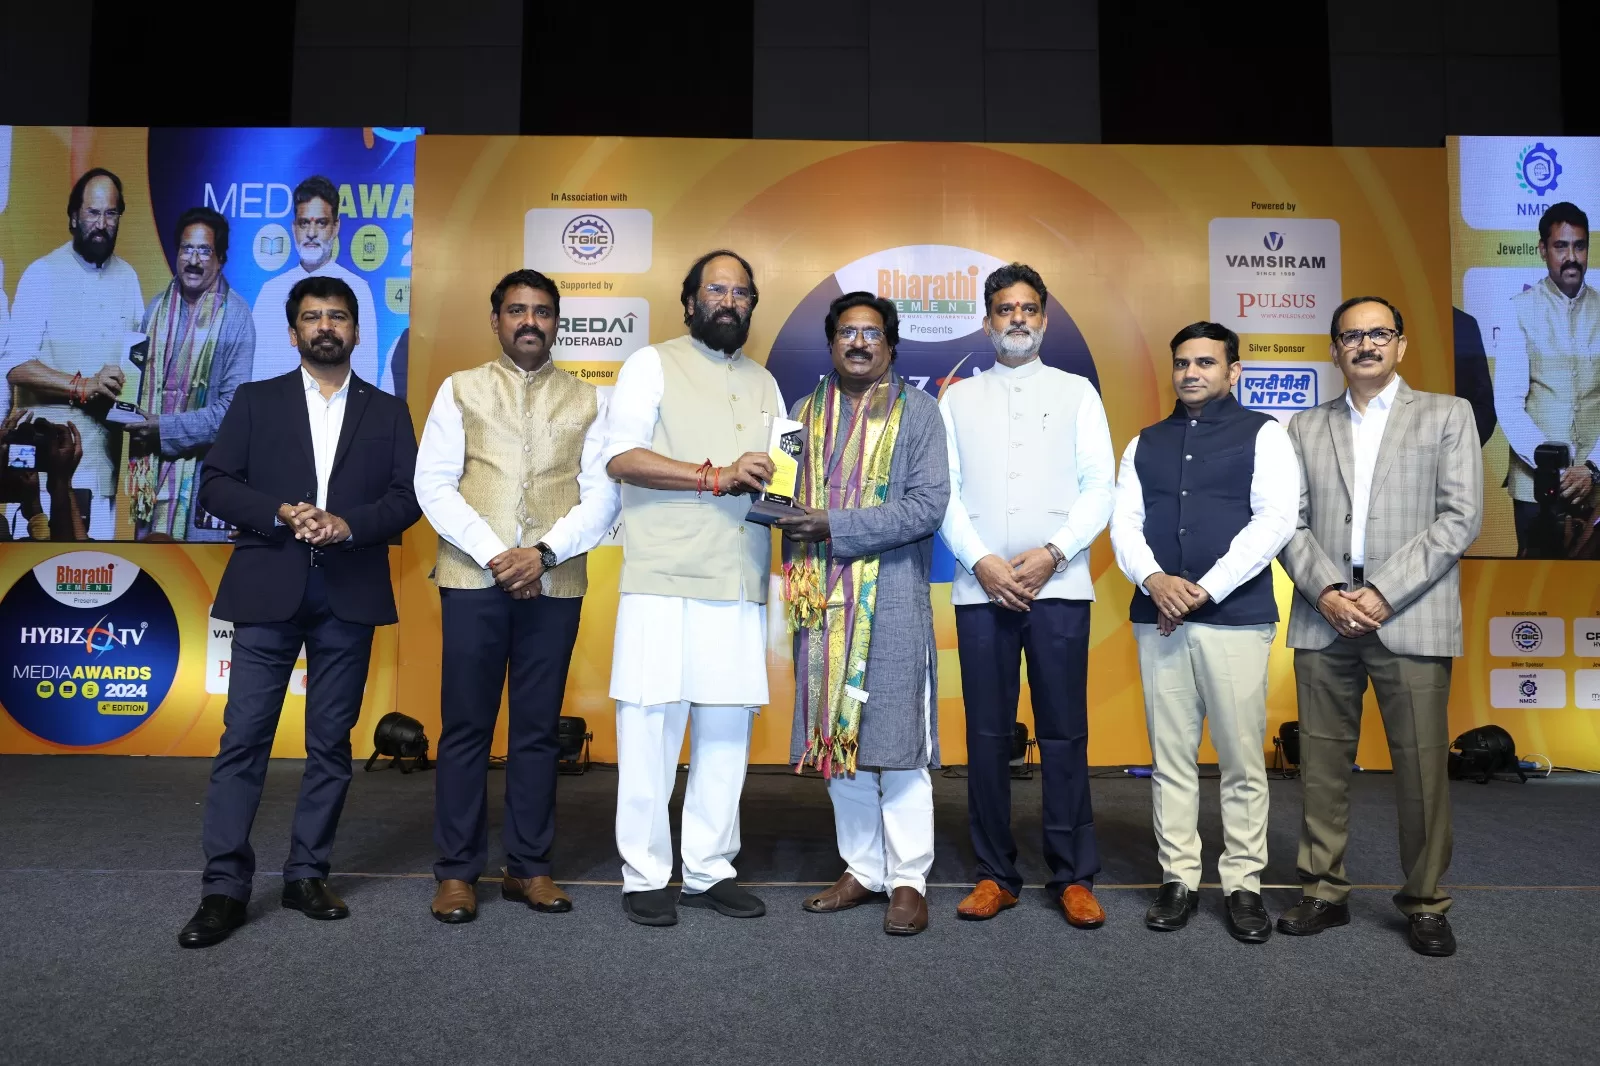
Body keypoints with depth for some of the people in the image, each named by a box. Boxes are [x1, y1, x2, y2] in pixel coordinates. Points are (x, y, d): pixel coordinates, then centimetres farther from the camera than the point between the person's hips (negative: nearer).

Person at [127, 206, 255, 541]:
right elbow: (140, 375, 17)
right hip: (152, 462, 5)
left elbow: (233, 405, -12)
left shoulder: (236, 315, -8)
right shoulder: (158, 306, 9)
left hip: (204, 466, -5)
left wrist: (168, 428, -15)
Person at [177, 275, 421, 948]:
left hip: (349, 596, 1)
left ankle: (308, 874, 18)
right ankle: (224, 887, 4)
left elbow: (408, 496, 3)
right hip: (268, 590, -1)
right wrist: (283, 514, -13)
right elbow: (215, 484, 3)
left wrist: (348, 523, -14)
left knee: (331, 742, 6)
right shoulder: (256, 400, 11)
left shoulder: (388, 412, 12)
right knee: (244, 738, -3)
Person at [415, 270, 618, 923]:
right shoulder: (460, 390, 10)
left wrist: (545, 552, -12)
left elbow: (601, 494, 2)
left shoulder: (587, 401, 12)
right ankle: (457, 871, 12)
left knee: (538, 728, 7)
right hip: (474, 578, -1)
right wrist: (493, 555, -11)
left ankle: (529, 867, 16)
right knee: (466, 726, 2)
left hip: (555, 582, 1)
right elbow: (434, 484, 1)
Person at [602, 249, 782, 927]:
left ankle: (710, 870, 18)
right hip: (664, 583, -5)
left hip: (740, 588, 5)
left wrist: (775, 478, 0)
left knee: (727, 731, 7)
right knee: (651, 724, -3)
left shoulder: (763, 382, 22)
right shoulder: (653, 364, 5)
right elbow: (620, 457, -8)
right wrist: (715, 476, -15)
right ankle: (645, 875, 10)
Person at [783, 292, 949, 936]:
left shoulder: (917, 410, 2)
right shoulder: (808, 412, 15)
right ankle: (862, 870, 21)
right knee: (837, 737, 9)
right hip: (825, 602, 4)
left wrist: (835, 527, -15)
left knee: (896, 741, -1)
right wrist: (790, 523, -7)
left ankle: (908, 880, 10)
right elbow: (789, 494, 17)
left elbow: (928, 505, -8)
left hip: (893, 601, -4)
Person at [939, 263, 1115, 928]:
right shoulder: (958, 399, 14)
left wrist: (1051, 554, -11)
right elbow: (943, 493, 5)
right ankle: (995, 875, 15)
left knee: (1064, 734, 1)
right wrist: (982, 561, -9)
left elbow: (1099, 487, 3)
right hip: (980, 587, 1)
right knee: (987, 735, 4)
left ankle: (1075, 878, 11)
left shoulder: (1076, 393, 12)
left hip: (1058, 585, -1)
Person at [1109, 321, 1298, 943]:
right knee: (1170, 758, 6)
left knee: (1242, 761, 1)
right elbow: (1124, 522, 8)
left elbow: (1276, 519, -7)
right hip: (1158, 618, 3)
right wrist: (1153, 579, -11)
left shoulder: (1262, 434, 4)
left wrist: (1205, 589, -13)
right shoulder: (1145, 444, 16)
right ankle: (1179, 879, 15)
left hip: (1236, 616, -3)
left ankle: (1243, 885, 13)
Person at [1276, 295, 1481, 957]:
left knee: (1422, 767, 1)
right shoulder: (1306, 428, 14)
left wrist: (1382, 593, -11)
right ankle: (1324, 893, 17)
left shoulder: (1446, 416, 8)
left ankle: (1426, 904, 16)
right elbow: (1290, 524, 7)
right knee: (1323, 765, 6)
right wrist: (1327, 592, -10)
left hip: (1411, 621, -2)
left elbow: (1460, 517, -2)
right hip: (1323, 621, 2)